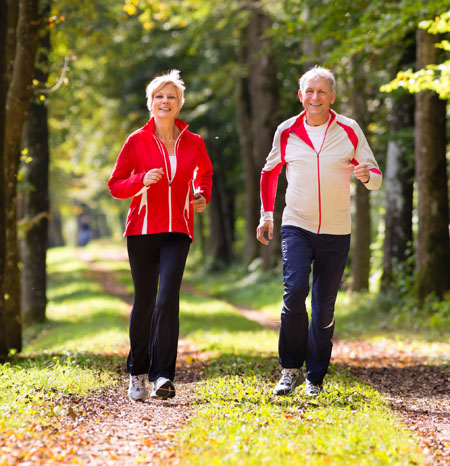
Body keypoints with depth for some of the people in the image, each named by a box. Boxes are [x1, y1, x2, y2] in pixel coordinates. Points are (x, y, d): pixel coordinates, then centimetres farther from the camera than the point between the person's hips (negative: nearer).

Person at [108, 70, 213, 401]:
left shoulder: (193, 143, 5)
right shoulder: (137, 141, 1)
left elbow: (205, 173, 25)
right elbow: (115, 185, 3)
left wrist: (203, 197, 5)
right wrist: (141, 180, -16)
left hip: (177, 231, 0)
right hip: (143, 229, 0)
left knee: (168, 298, -16)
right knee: (144, 301, 3)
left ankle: (163, 376, -16)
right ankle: (137, 373, 20)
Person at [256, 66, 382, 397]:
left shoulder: (350, 131, -1)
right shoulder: (287, 132, 3)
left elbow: (376, 177, 2)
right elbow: (269, 173, 19)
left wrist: (366, 175, -21)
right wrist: (267, 214, 11)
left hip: (336, 232, 0)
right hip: (296, 227, 0)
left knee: (324, 307, 4)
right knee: (295, 291, -19)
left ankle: (315, 378, 18)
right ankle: (291, 369, -4)